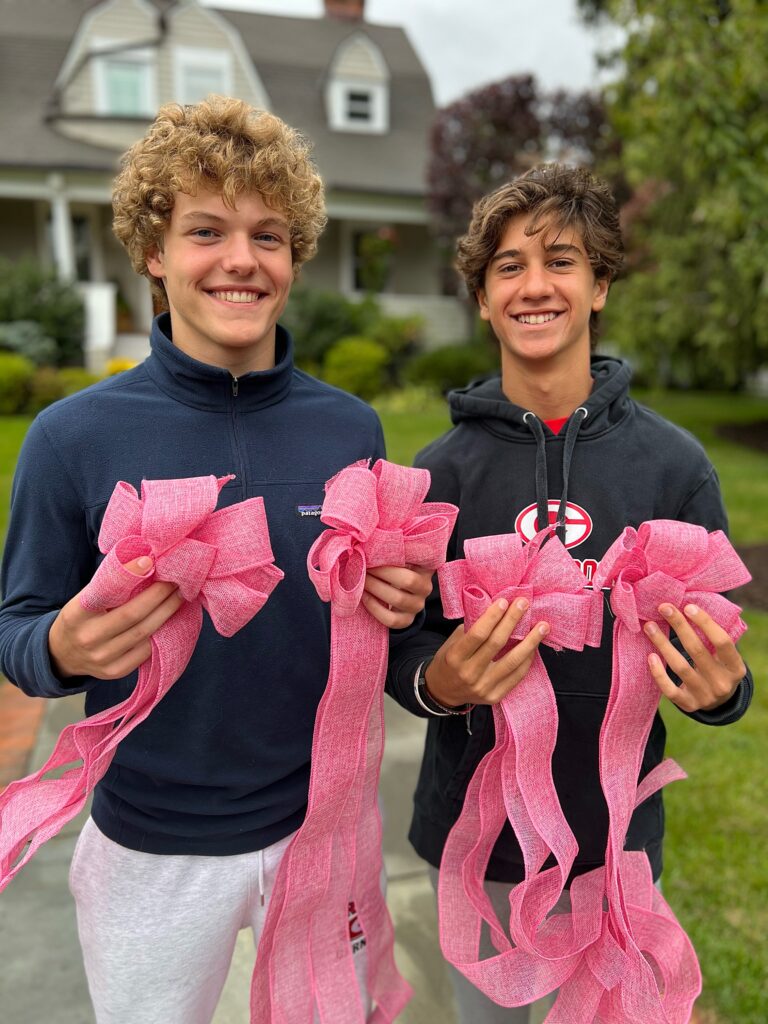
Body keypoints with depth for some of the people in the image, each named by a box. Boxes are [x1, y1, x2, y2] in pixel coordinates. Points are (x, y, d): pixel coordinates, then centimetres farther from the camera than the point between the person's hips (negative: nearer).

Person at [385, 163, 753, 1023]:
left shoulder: (675, 464, -9)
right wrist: (437, 680, -26)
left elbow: (712, 652, -1)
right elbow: (398, 646, -5)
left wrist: (720, 690, -23)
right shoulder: (441, 469, -9)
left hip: (616, 831, 1)